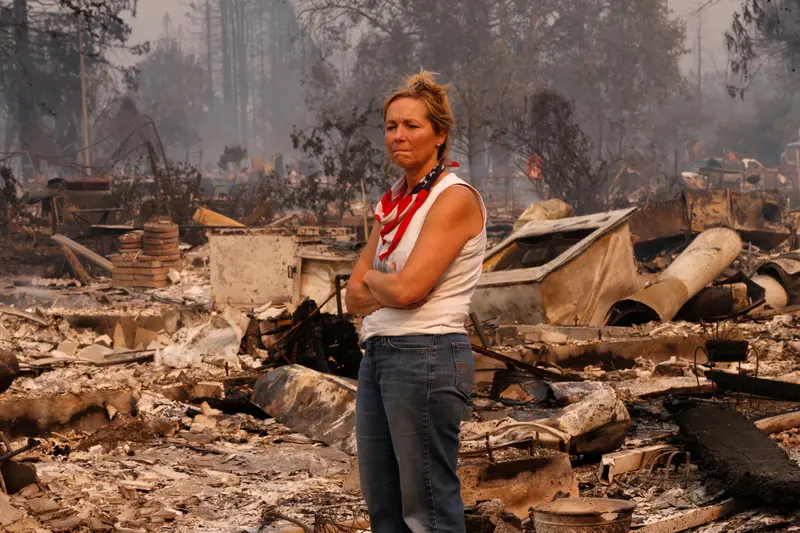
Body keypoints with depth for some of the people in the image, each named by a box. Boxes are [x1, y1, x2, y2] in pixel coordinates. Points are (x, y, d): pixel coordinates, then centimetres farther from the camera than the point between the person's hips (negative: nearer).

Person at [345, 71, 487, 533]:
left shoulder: (455, 199, -10)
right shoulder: (394, 202, 16)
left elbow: (406, 288, -19)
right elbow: (356, 294, 13)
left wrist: (373, 277, 1)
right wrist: (389, 287, -6)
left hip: (426, 358, -9)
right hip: (379, 354, 9)